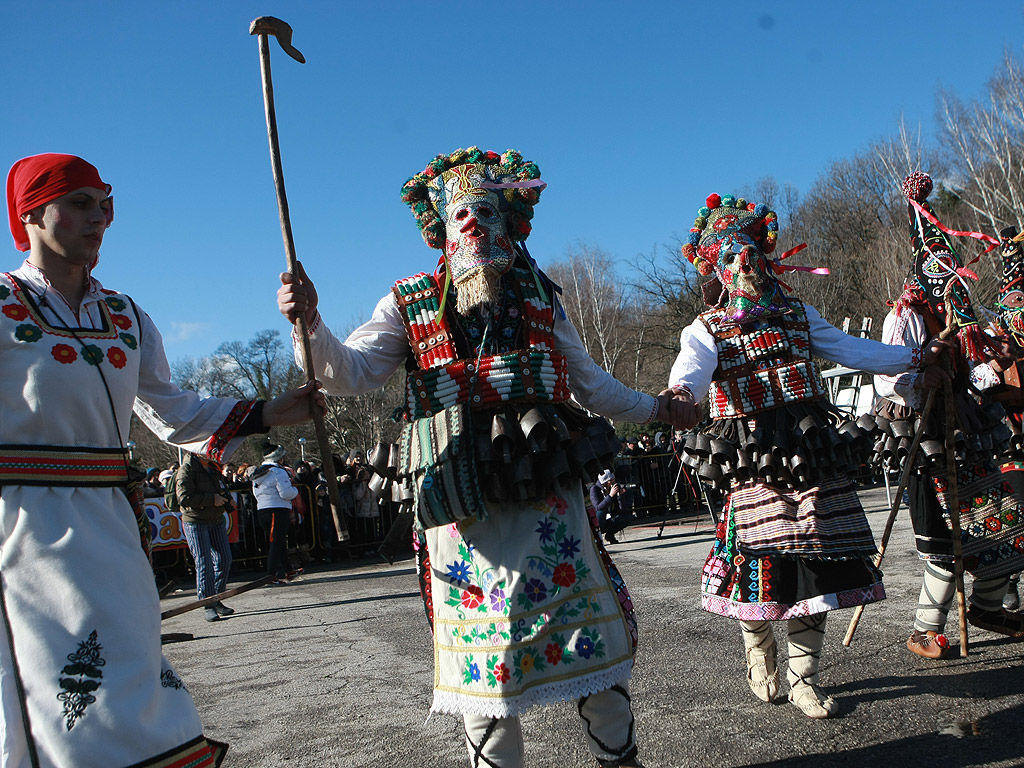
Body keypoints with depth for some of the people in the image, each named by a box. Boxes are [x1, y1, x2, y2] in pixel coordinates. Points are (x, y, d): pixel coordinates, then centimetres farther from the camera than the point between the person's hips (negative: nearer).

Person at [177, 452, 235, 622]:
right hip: (195, 523, -7)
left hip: (216, 520, 7)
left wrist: (225, 499, 3)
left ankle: (217, 600, 16)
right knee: (204, 562, -8)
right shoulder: (186, 469, -13)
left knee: (224, 560, 4)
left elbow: (222, 488, 26)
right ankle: (208, 605, -2)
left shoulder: (213, 467, 11)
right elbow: (184, 498, -23)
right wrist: (212, 499, -23)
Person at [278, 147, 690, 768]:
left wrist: (650, 409, 29)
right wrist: (311, 324, -22)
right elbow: (350, 373, -4)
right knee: (483, 648, 8)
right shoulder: (411, 305, 6)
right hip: (463, 512, -1)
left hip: (550, 504, 2)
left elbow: (590, 381, 23)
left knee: (595, 628, 9)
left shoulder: (539, 299, 11)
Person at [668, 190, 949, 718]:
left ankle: (802, 677, 16)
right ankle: (760, 657, 23)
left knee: (813, 563, 2)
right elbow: (689, 375, -18)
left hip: (811, 455, 4)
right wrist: (679, 398, -41)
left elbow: (850, 350, 20)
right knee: (761, 564, -6)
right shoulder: (708, 329, 1)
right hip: (753, 461, -4)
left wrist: (914, 358, 17)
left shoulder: (797, 314, 17)